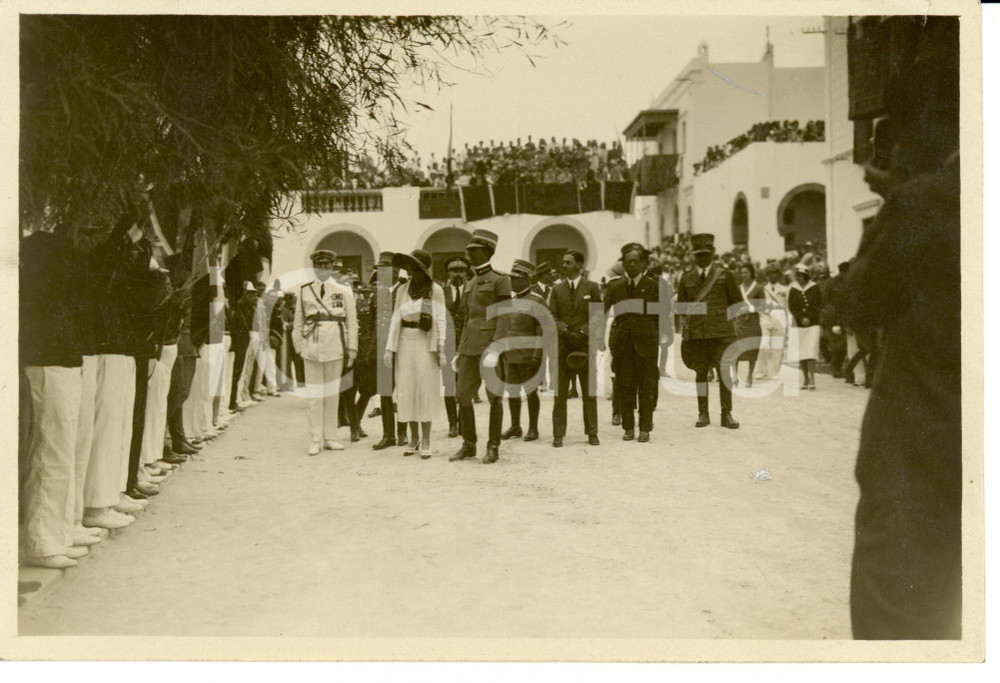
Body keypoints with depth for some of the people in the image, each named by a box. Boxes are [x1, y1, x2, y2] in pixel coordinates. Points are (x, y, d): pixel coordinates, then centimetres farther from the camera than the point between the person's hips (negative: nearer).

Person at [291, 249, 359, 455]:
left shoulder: (344, 292, 5)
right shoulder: (305, 291, 8)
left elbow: (352, 321, 4)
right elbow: (298, 322, 10)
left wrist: (352, 348, -1)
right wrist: (299, 346, 4)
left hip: (335, 348, 0)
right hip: (312, 348, 0)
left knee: (332, 394, 7)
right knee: (315, 395, 1)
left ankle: (330, 438, 15)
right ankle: (316, 440, 6)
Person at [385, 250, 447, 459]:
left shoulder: (436, 290, -4)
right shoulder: (403, 291, 7)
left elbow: (441, 321, -5)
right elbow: (396, 320, 6)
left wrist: (441, 350, -10)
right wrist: (390, 348, 0)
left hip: (426, 345, -4)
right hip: (405, 345, 4)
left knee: (425, 391, -3)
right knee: (407, 392, 5)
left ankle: (426, 442, 3)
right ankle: (413, 438, 17)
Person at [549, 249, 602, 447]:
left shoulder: (592, 287, 5)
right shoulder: (557, 290, 10)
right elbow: (552, 317, 4)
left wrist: (582, 333, -12)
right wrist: (567, 332, -12)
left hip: (586, 345, -1)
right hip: (562, 346, 1)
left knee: (589, 392, 3)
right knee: (560, 393, 1)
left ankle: (592, 433, 11)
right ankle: (558, 434, 5)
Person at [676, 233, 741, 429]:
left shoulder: (724, 275, 5)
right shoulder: (686, 278, 11)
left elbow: (737, 302, 10)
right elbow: (680, 306, 18)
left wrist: (724, 317, 1)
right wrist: (688, 322, 6)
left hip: (721, 332, -2)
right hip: (695, 334, 2)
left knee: (725, 372, -6)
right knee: (700, 372, 6)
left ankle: (727, 414, 3)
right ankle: (703, 414, 14)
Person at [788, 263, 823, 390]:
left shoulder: (814, 288, 2)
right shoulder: (793, 290, 7)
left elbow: (820, 305, 1)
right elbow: (791, 307, 3)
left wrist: (810, 318, -10)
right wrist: (801, 318, -10)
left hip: (813, 324, -2)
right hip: (798, 325, 2)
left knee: (811, 350, -13)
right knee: (800, 352, 2)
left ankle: (812, 380, -15)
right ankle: (805, 378, 15)